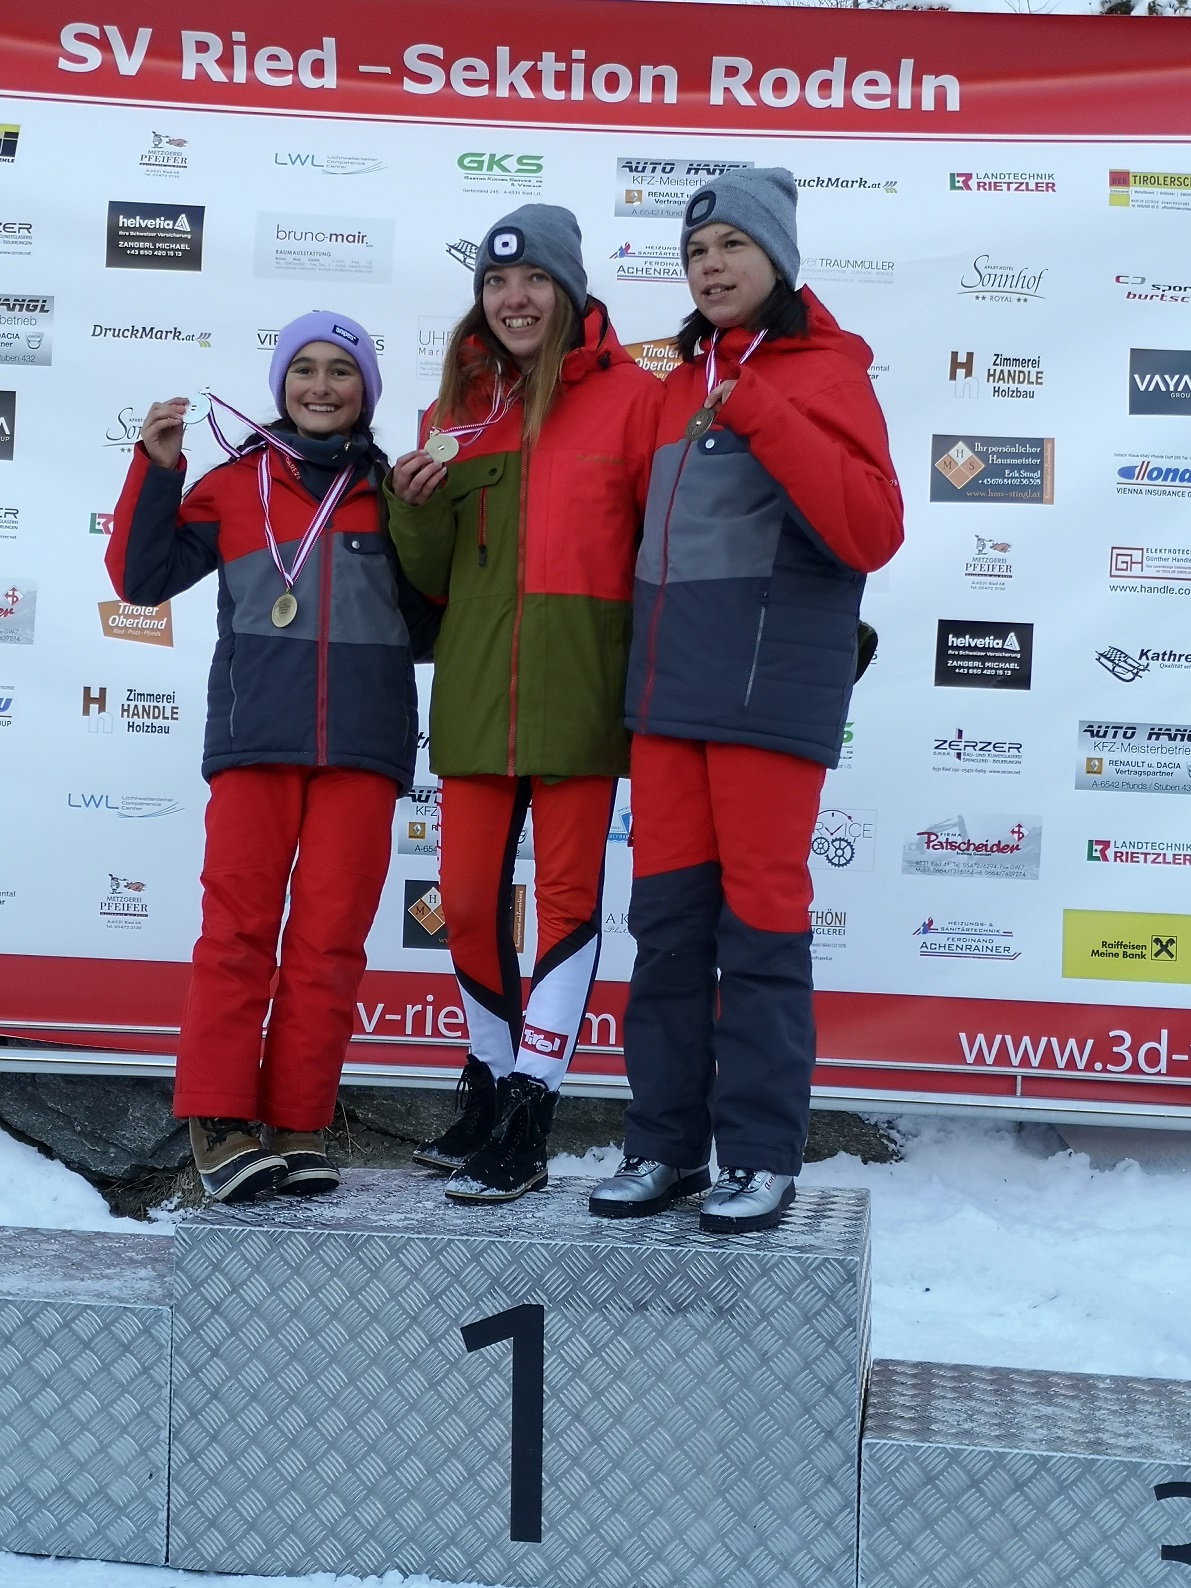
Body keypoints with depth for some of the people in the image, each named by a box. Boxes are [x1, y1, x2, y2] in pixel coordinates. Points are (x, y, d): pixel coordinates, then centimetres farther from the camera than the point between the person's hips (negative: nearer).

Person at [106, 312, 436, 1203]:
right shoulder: (236, 485, 13)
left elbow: (428, 625, 14)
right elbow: (143, 577, 9)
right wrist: (158, 466, 1)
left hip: (363, 745, 1)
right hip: (255, 738, -1)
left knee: (331, 937, -1)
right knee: (240, 927, -5)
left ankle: (299, 1122, 5)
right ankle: (220, 1121, -1)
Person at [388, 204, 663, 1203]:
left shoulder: (630, 397, -1)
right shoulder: (459, 408, 13)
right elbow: (433, 578, 15)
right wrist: (414, 508, -4)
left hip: (578, 693, -4)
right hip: (475, 696, 5)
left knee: (567, 897, 0)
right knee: (469, 900, 8)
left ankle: (525, 1127, 5)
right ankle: (489, 1091, 28)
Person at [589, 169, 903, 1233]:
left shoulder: (822, 372, -2)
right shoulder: (683, 383, 16)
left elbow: (872, 533, -15)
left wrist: (763, 415, -19)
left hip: (771, 693, -6)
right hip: (670, 691, 6)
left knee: (761, 922, -2)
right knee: (667, 920, 6)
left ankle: (762, 1157, 6)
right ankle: (666, 1144, 15)